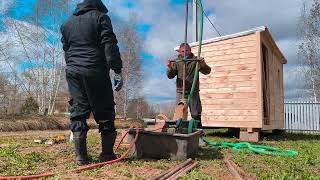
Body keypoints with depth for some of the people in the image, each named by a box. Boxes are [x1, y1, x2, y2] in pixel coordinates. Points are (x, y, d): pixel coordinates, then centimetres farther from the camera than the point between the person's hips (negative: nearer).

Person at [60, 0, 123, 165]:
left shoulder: (67, 23, 22)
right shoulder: (100, 17, 4)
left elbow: (66, 50, 22)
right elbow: (109, 45, -9)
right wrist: (117, 70, -13)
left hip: (72, 71, 5)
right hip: (95, 71, -5)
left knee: (78, 112, 5)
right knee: (105, 113, 3)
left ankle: (81, 157, 4)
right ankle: (107, 155, 7)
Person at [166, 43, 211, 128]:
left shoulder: (196, 60, 0)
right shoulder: (177, 62, 2)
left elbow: (207, 71, -3)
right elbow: (170, 76, -3)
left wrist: (203, 65, -26)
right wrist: (170, 68, -26)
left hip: (193, 92, 0)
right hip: (181, 92, 1)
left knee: (196, 115, 7)